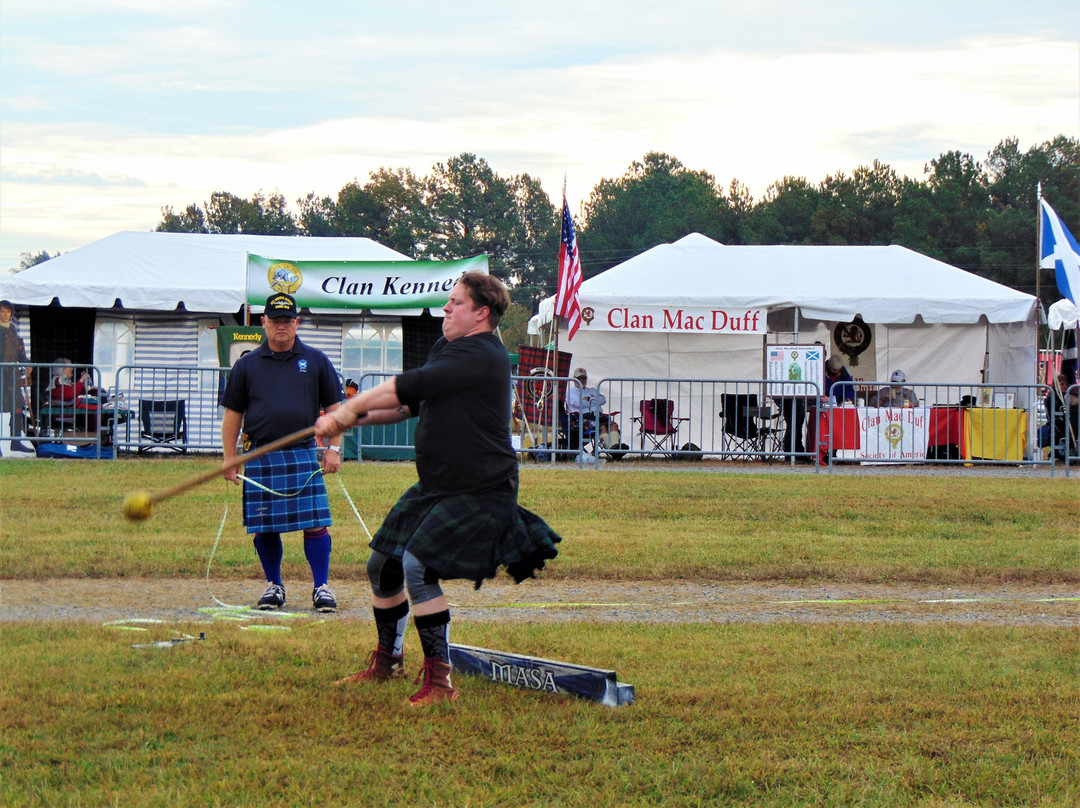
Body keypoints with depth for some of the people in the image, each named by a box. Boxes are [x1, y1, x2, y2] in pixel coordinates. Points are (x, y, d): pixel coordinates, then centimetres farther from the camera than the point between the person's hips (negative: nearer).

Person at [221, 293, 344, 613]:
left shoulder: (315, 361, 9)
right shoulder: (246, 365, 9)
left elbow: (333, 407, 12)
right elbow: (233, 414, 10)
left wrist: (334, 448, 3)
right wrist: (230, 459, 3)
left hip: (304, 456, -1)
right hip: (260, 457, 1)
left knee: (315, 523, -7)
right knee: (264, 527, 3)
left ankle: (321, 587, 1)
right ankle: (273, 586, 17)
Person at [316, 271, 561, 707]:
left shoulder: (480, 356, -20)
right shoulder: (446, 347, 12)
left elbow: (407, 388, -23)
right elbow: (411, 403, 17)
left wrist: (348, 410, -17)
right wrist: (358, 416, 1)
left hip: (480, 491, -10)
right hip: (436, 486, 10)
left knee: (417, 564, -23)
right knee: (382, 564, 14)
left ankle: (438, 681, -16)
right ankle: (386, 662, 35)